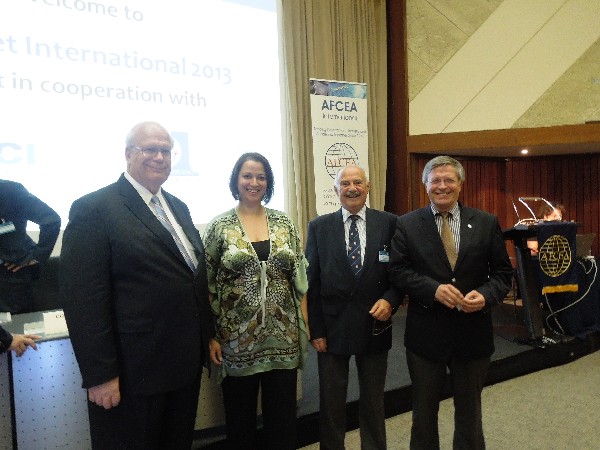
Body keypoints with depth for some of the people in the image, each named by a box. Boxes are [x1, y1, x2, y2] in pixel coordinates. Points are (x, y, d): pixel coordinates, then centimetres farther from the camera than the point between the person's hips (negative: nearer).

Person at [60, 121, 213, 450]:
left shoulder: (178, 207, 11)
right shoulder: (94, 209, -12)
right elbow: (83, 298, -16)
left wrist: (207, 337, 13)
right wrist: (100, 375, -17)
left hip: (186, 363, 7)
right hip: (132, 373, -7)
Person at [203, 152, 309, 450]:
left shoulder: (284, 223, 4)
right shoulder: (219, 226, -3)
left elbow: (299, 277, 7)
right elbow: (207, 285, -2)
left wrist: (304, 324, 3)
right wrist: (211, 337, -5)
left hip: (283, 336, 2)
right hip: (237, 339, -2)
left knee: (283, 416, 14)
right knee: (240, 417, 14)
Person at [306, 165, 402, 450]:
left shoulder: (389, 223, -2)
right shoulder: (319, 227, -1)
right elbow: (311, 282, -2)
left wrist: (390, 300, -15)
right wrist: (315, 329, -4)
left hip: (374, 326, 1)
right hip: (332, 327, 0)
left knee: (373, 402, 18)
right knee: (331, 403, 14)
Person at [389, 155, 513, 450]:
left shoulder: (486, 223, 1)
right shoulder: (407, 224, -3)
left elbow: (502, 272, 2)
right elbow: (398, 270, -7)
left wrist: (486, 295, -17)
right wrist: (434, 289, -21)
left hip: (472, 333, 1)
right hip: (425, 334, -1)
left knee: (470, 411, 20)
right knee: (424, 411, 17)